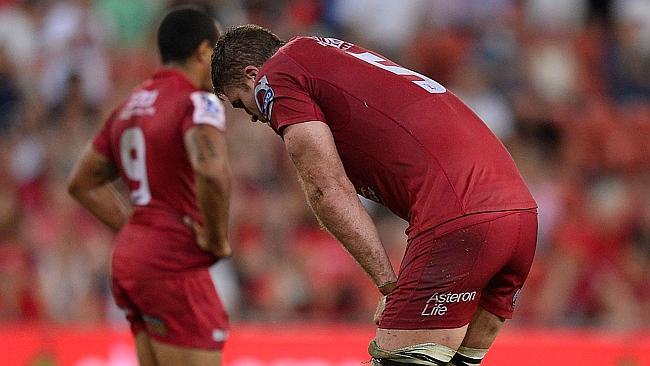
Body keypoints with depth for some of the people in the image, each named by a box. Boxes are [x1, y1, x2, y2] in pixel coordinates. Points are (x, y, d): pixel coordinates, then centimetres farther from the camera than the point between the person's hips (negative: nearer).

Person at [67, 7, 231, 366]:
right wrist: (218, 240, -16)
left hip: (130, 256, 9)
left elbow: (83, 183, 25)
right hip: (174, 266, -9)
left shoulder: (130, 106, 16)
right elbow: (212, 173, -31)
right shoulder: (198, 103, -11)